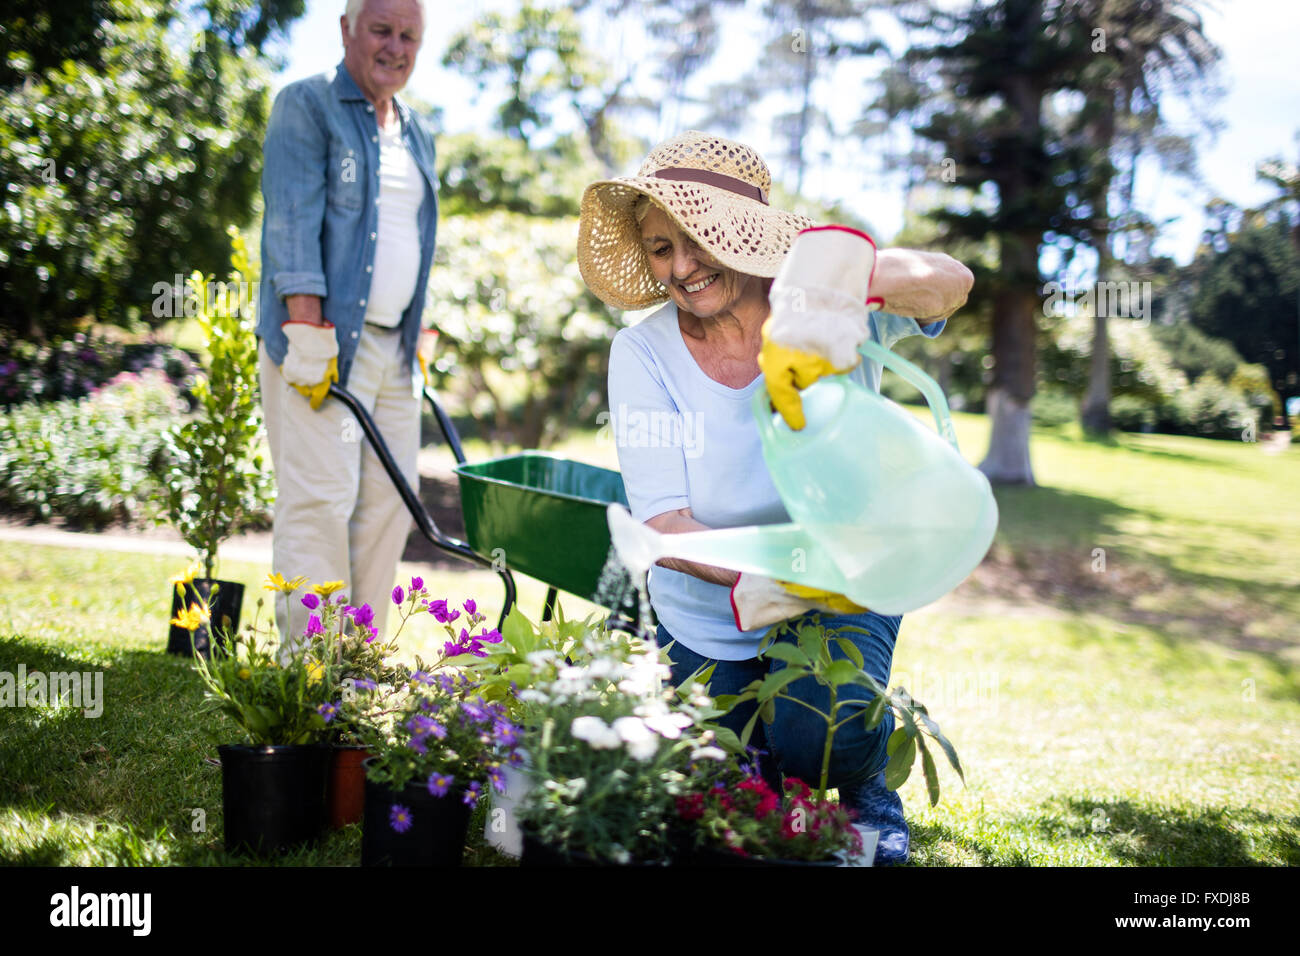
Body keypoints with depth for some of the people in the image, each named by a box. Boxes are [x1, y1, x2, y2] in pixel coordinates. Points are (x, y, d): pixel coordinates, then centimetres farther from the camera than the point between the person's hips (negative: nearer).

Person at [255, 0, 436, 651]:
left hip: (392, 347, 7)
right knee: (319, 499, -11)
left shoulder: (416, 136, 20)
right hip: (322, 343, -7)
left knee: (389, 500, 5)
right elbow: (292, 219, -12)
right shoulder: (306, 105, -2)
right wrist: (309, 328, -20)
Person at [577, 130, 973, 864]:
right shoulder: (643, 352, -16)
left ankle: (870, 788, 8)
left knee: (820, 740, -28)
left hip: (845, 589, -2)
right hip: (708, 620, 2)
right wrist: (760, 579, -39)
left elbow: (951, 282, -38)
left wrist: (840, 279, -59)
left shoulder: (831, 319, -19)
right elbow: (661, 521, -20)